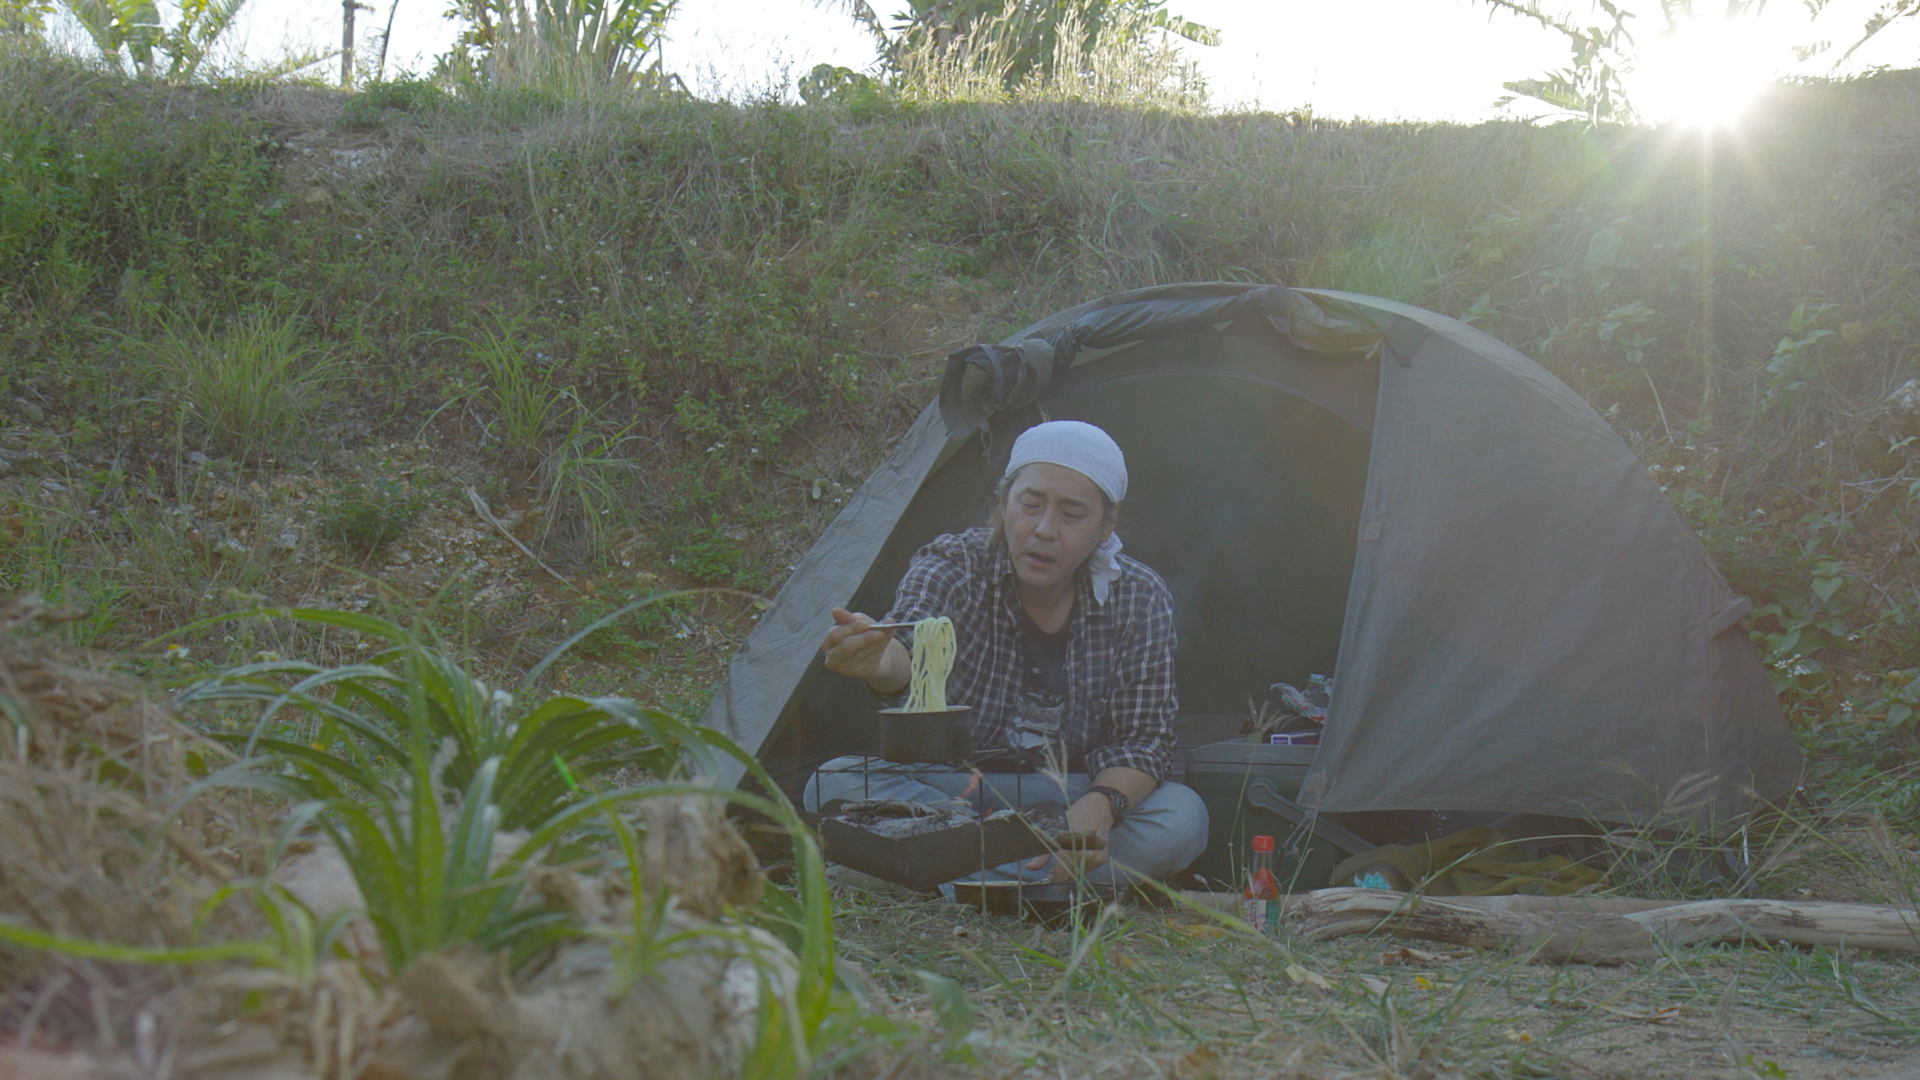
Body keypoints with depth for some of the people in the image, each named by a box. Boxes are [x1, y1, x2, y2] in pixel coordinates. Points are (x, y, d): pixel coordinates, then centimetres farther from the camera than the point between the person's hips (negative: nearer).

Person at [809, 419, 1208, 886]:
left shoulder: (1141, 599, -8)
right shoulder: (953, 566, -13)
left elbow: (1144, 738, -9)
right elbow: (912, 646, -35)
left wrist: (1100, 805, -32)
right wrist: (881, 662, -61)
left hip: (1070, 802, 1)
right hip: (948, 788, 0)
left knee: (1183, 817, -28)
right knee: (834, 784, -29)